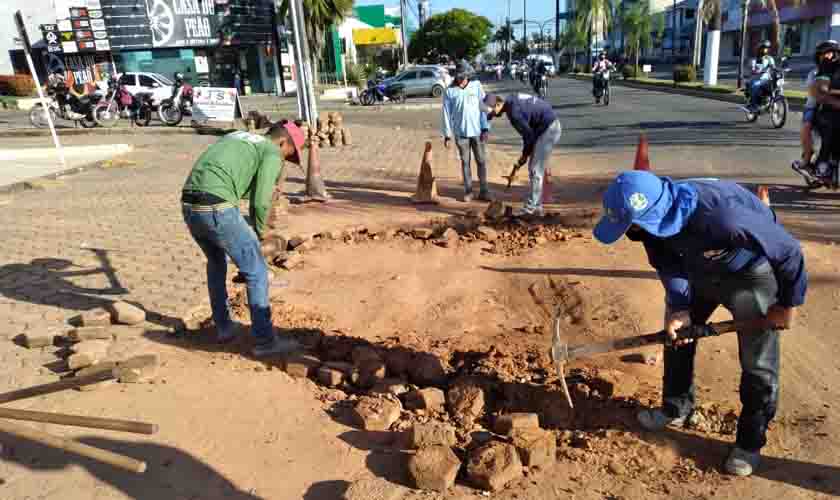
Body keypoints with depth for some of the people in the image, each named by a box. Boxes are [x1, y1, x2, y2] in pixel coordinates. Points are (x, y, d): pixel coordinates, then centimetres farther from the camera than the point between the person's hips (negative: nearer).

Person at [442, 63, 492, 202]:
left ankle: (483, 190, 13)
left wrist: (485, 128, -7)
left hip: (477, 131, 0)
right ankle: (468, 191, 16)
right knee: (465, 162, 7)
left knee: (481, 161, 4)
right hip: (461, 132, 0)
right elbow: (446, 113, 2)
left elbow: (484, 106, -1)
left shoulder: (476, 85, 1)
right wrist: (447, 135, -1)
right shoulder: (450, 91, 0)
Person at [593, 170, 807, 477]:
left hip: (751, 274, -6)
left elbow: (789, 251, -28)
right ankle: (676, 408, 33)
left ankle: (750, 441, 19)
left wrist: (788, 304, -15)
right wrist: (678, 307, -21)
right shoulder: (657, 216, -26)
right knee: (676, 333, 13)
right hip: (700, 267, 6)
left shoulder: (722, 216, -45)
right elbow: (668, 265, -8)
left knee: (758, 363, -1)